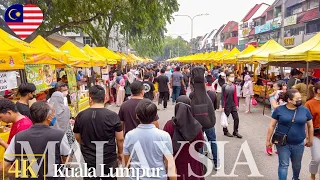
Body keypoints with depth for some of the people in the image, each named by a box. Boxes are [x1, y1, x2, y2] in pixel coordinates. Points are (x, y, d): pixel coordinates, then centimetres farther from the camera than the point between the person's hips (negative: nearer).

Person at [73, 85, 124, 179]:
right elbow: (120, 139, -9)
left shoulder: (80, 116, -9)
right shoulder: (112, 115, -16)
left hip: (88, 159, 2)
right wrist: (120, 153, 10)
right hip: (109, 159, -1)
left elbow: (78, 138, 5)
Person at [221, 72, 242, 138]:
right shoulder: (224, 86, -11)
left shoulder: (234, 86, 4)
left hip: (233, 105, 5)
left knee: (236, 118, 3)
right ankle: (225, 131, 24)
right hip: (227, 106, -5)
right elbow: (223, 97, -10)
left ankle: (235, 132, 15)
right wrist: (223, 106, -11)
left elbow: (235, 96, 8)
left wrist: (236, 105, 6)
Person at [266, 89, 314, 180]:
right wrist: (268, 140, -3)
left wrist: (310, 140, 13)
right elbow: (272, 126, -5)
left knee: (297, 165, 21)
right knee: (283, 165, 2)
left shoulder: (304, 110, -5)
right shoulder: (279, 110, -10)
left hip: (298, 144, 3)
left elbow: (310, 126, 8)